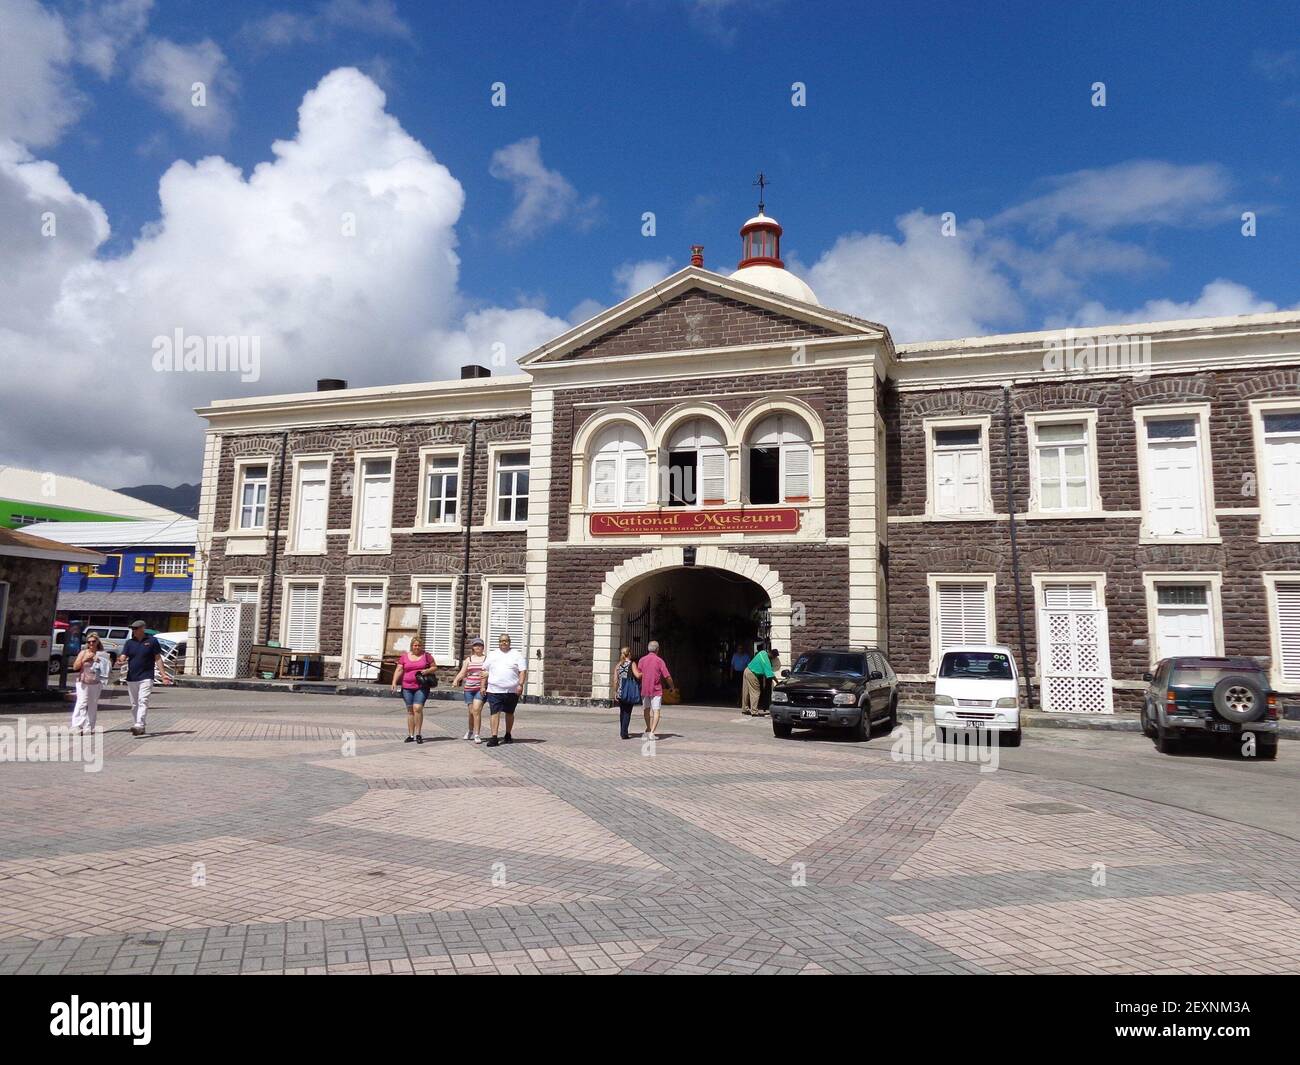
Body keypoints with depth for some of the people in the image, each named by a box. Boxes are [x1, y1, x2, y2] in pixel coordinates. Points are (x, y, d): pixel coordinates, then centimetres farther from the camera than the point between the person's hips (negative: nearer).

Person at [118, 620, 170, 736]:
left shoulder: (152, 641, 1)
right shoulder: (129, 643, 10)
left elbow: (158, 658, 3)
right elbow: (123, 658, 2)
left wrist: (163, 674, -4)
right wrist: (122, 662, -24)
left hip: (146, 678, -4)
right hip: (131, 678, 4)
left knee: (143, 701, -16)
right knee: (134, 704, 12)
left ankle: (139, 726, -25)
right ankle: (134, 725, 21)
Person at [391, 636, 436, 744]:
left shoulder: (426, 655, 5)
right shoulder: (405, 656, 8)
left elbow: (435, 667, 10)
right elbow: (399, 670, 4)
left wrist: (427, 671, -10)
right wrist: (394, 682, -8)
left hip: (421, 687, -2)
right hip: (407, 687, 2)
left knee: (417, 708, -15)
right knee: (410, 710, 7)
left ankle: (418, 734, -5)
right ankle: (410, 735, 13)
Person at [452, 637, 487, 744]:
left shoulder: (487, 659, 7)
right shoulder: (468, 660, 15)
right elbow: (462, 673, 13)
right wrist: (456, 681, -5)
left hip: (481, 689, -3)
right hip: (469, 688, 3)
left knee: (476, 709, -17)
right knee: (471, 711, 7)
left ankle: (476, 735, -13)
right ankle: (470, 731, 32)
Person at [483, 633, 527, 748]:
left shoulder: (516, 655, 6)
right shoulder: (491, 655, 12)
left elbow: (523, 671, 0)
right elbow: (484, 671, 16)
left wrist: (520, 685, -12)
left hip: (512, 691, 0)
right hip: (494, 690, 0)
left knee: (509, 713, 11)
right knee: (495, 713, -7)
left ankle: (508, 736, 25)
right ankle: (494, 737, -8)